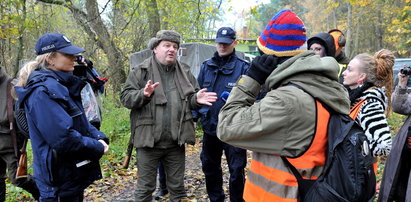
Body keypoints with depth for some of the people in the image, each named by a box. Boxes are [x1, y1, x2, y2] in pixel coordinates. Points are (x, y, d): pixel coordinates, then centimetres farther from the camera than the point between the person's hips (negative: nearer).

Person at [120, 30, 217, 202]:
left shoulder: (185, 72, 9)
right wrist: (144, 94, -25)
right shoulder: (140, 71, -2)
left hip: (176, 142, 3)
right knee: (145, 187, 9)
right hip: (148, 140, -3)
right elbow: (126, 98, -6)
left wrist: (196, 99, -10)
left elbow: (190, 100, 13)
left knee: (177, 186, 17)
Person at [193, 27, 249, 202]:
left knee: (236, 171, 4)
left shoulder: (243, 67, -8)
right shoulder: (206, 66, 6)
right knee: (210, 167, 18)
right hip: (210, 128, 5)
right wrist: (194, 116, 5)